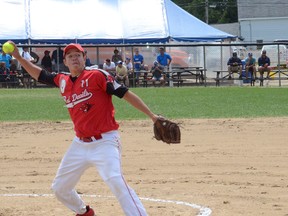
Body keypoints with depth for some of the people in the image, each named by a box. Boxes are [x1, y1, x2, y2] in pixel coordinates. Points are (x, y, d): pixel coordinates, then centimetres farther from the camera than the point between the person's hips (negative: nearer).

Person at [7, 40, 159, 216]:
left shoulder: (97, 76, -9)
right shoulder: (63, 81, 9)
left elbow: (126, 94, -11)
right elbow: (40, 74, 25)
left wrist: (151, 115, -16)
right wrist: (19, 57, 16)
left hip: (104, 142, -7)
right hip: (80, 145, 7)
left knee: (116, 181, -30)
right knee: (60, 188, 16)